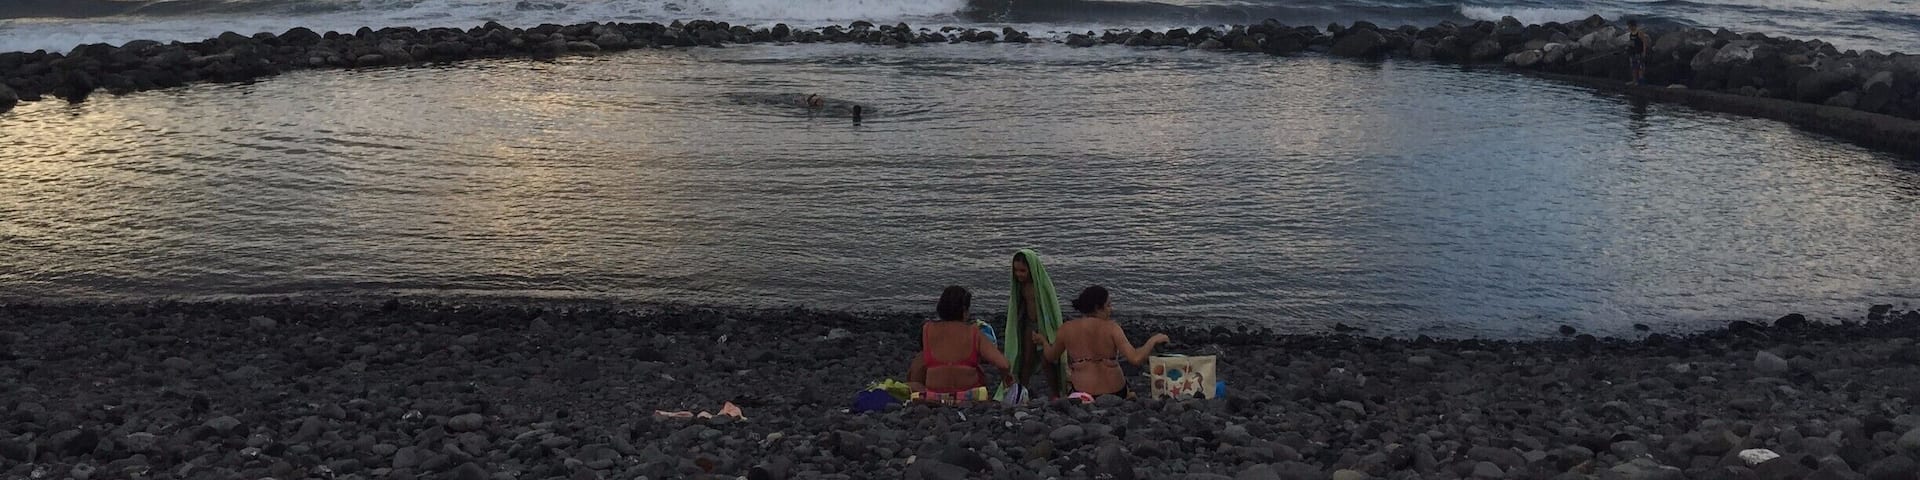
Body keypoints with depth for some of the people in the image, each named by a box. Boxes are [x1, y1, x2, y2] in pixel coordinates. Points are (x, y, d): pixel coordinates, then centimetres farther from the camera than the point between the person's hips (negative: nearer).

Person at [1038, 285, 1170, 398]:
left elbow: (1051, 358, 11)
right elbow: (1136, 359, -18)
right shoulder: (1111, 328, -10)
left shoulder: (1066, 329, -4)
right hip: (1115, 391, 2)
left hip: (1082, 393, -2)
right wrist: (1153, 340, -3)